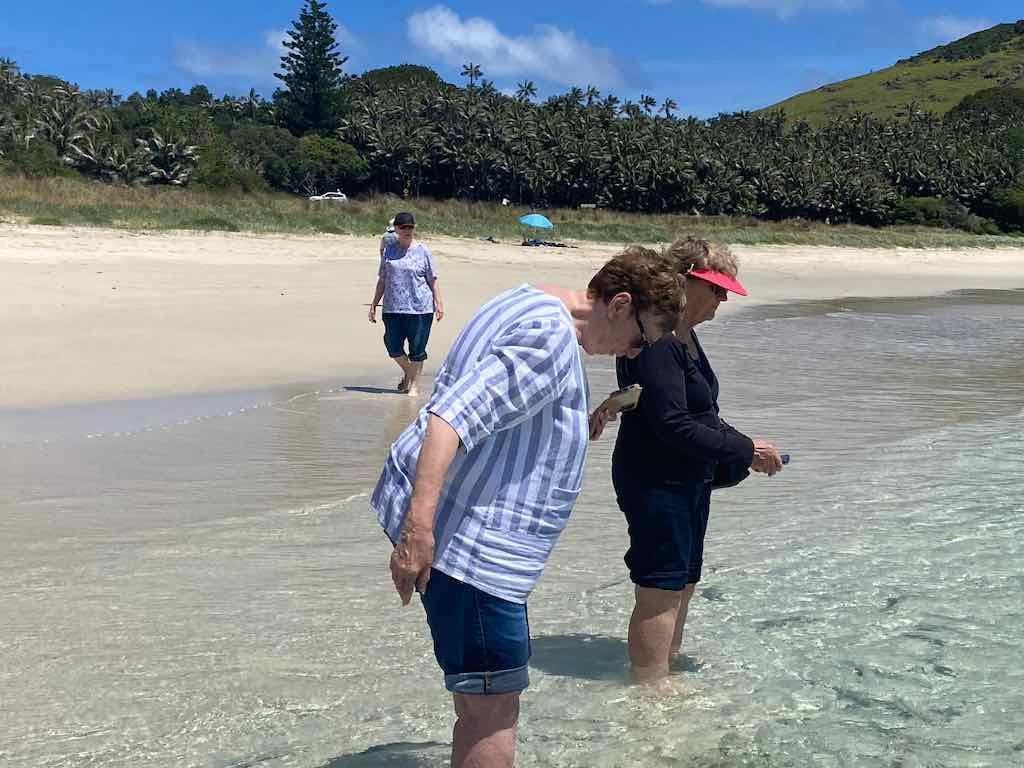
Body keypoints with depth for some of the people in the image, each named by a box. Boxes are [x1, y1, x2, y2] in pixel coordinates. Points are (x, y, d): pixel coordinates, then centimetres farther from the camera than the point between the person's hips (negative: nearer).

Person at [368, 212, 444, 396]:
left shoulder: (422, 251, 3)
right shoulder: (388, 249, 9)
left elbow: (433, 280, 4)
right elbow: (382, 280, 15)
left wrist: (438, 302, -4)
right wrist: (374, 305, 13)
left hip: (420, 308, -2)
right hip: (392, 309, 3)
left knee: (417, 349, 1)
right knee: (393, 347, 2)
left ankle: (414, 384, 14)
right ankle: (407, 372, 30)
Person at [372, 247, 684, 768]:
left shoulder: (536, 308, 15)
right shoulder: (551, 338, -19)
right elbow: (452, 416, -29)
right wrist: (419, 526, -35)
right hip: (466, 541, -11)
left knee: (482, 698, 21)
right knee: (494, 706, -6)